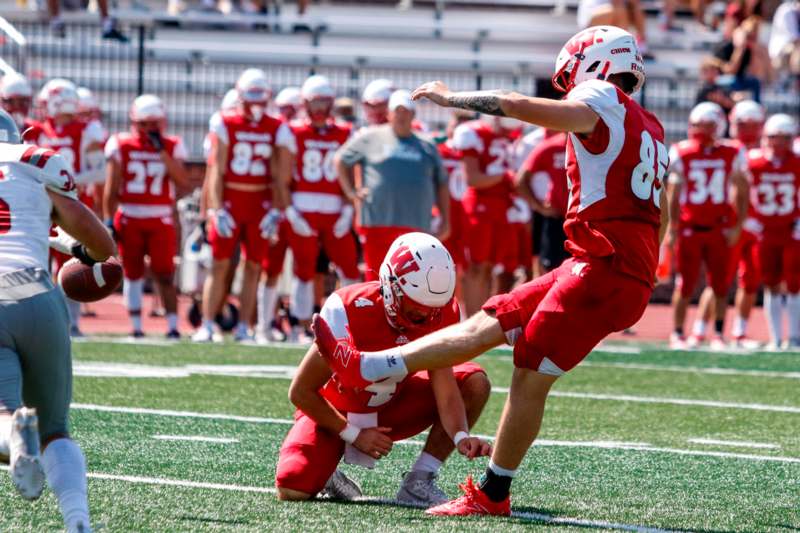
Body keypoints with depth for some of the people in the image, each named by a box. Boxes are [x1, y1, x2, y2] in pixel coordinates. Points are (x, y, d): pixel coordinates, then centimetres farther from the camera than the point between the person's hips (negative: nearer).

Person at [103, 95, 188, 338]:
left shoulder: (172, 147, 3)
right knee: (133, 274, 5)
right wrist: (109, 220, -3)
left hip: (161, 220, 0)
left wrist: (162, 151, -16)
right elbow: (112, 188, 3)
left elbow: (182, 181, -12)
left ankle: (173, 326, -5)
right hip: (129, 219, 0)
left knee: (164, 274, -7)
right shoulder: (121, 145, 1)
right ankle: (136, 326, 12)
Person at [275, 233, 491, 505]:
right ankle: (325, 472, 8)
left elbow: (446, 391, -23)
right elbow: (301, 392, -23)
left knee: (474, 383, -16)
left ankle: (418, 483, -11)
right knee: (293, 491, -29)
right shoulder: (348, 312, -32)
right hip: (332, 411, -4)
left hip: (389, 407, 4)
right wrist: (353, 435, -20)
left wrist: (461, 437, -43)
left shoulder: (441, 316, -20)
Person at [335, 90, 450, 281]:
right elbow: (340, 160, 16)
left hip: (415, 225, 1)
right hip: (377, 221, -1)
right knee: (376, 279, 1)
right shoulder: (370, 138, 9)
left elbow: (441, 185, 20)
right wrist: (351, 192, 6)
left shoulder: (427, 147, 16)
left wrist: (445, 220, 14)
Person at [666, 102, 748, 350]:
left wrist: (737, 227, -1)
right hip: (689, 228, -1)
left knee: (720, 285, 2)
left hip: (720, 228, 1)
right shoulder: (682, 153, -2)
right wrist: (672, 229, -2)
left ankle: (718, 334, 13)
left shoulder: (731, 154, -1)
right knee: (686, 284, 0)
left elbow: (741, 193, 6)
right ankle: (677, 334, 9)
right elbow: (673, 195, 2)